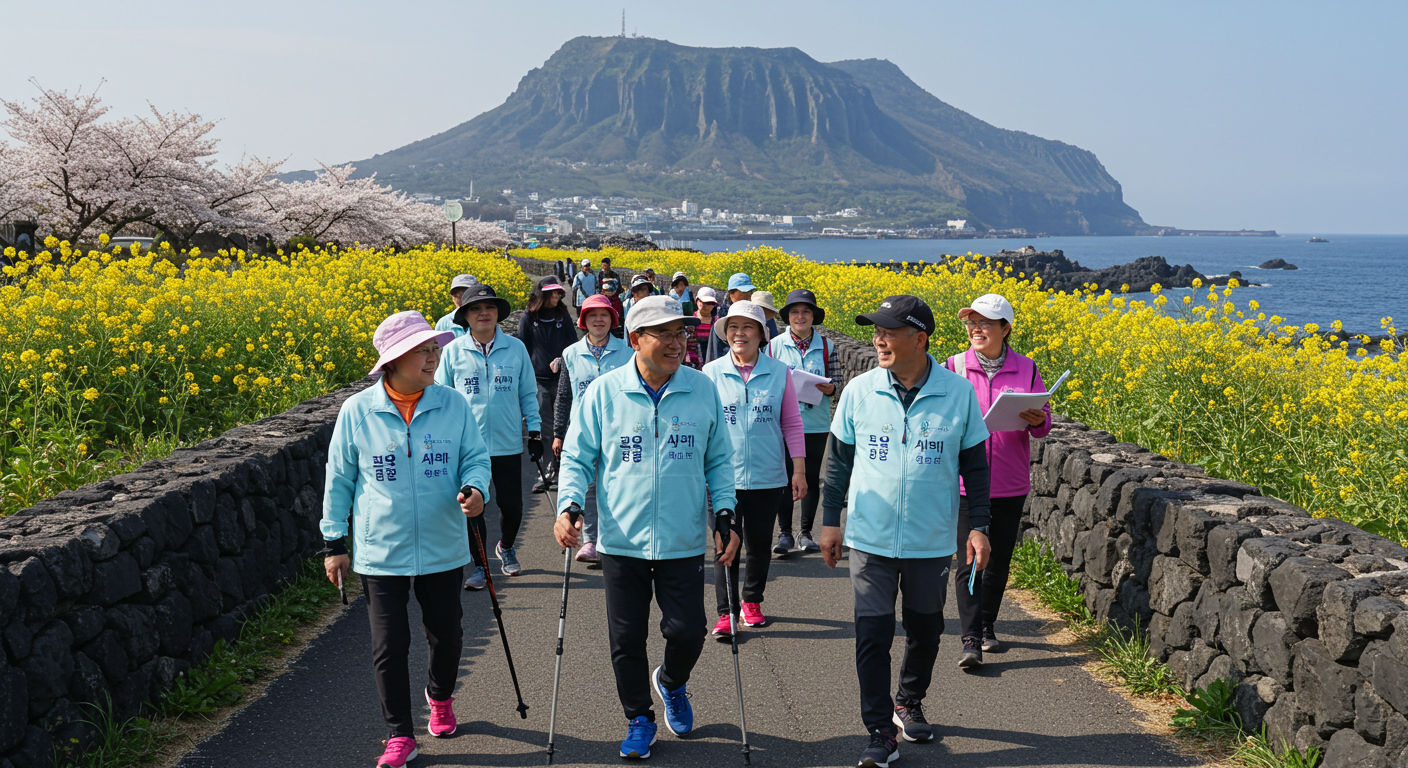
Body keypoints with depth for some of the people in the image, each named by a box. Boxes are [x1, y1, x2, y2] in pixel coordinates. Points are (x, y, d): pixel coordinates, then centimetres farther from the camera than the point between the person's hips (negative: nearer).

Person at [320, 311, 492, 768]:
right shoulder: (357, 412, -6)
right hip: (381, 554, -2)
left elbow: (476, 458, 4)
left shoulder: (454, 406, -3)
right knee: (389, 646, 1)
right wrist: (334, 542, 4)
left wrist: (475, 489, -20)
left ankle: (440, 697, 46)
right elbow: (339, 479, 2)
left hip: (443, 552, 2)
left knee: (446, 636, 15)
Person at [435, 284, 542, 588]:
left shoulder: (516, 348, 2)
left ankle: (506, 548, 36)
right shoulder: (453, 351, -1)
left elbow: (528, 394, 10)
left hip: (508, 445, 1)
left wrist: (535, 431, 7)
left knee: (512, 506, 6)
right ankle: (478, 565, 18)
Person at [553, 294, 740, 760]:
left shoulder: (704, 390, 2)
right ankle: (639, 718, 28)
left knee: (687, 632, 3)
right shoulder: (603, 393, -3)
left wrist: (726, 515, 0)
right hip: (622, 542, -1)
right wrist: (568, 507, -14)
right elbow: (578, 458, 2)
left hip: (683, 543, 1)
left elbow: (718, 460, 10)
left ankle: (671, 683, 37)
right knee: (626, 639, 7)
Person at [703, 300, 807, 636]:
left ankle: (751, 601, 31)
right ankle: (726, 612, 9)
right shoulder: (711, 373, 0)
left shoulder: (779, 373, 1)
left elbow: (791, 423, 6)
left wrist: (799, 470, 4)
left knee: (760, 545, 12)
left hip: (768, 478, 1)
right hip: (725, 478, -1)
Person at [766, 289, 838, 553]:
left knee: (811, 478, 7)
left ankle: (805, 532, 18)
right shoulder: (775, 345, 1)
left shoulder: (825, 346, 5)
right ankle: (784, 533, 9)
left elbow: (833, 383, 9)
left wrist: (829, 388, -13)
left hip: (816, 424, 2)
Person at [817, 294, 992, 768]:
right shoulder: (859, 391, -4)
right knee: (872, 635, -2)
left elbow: (974, 465, 4)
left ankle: (910, 704, 38)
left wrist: (978, 526, 1)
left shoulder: (959, 393, -6)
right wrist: (830, 520, 7)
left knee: (925, 631, 15)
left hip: (931, 542, 1)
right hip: (871, 538, 0)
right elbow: (839, 459, 7)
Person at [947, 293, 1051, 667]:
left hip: (1010, 485, 2)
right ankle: (970, 641, -4)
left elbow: (1043, 423, 7)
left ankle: (987, 628, 29)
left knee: (999, 559, 11)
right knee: (968, 561, -6)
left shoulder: (1026, 370, 2)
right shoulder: (954, 368, -1)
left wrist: (1038, 421, -16)